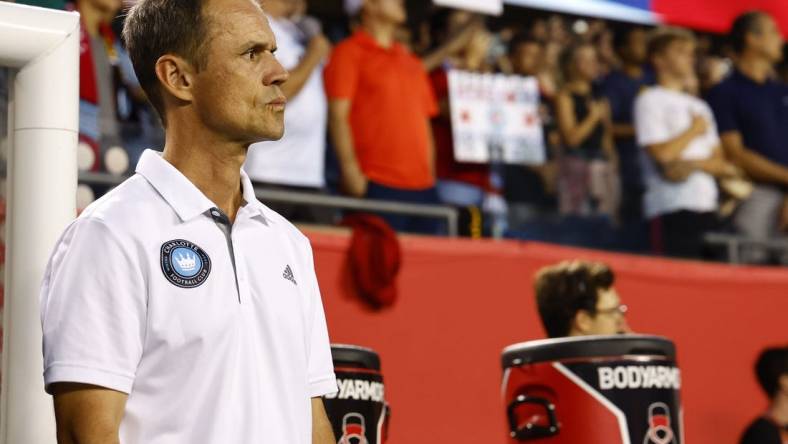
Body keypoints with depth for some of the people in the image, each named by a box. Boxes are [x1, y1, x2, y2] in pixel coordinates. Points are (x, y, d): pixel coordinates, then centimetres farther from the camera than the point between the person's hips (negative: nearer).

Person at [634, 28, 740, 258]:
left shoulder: (699, 107, 21)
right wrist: (695, 130, 2)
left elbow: (719, 161, 14)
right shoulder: (650, 100, 0)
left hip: (707, 205, 7)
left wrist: (693, 164, -7)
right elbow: (662, 154, -12)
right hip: (672, 210, -7)